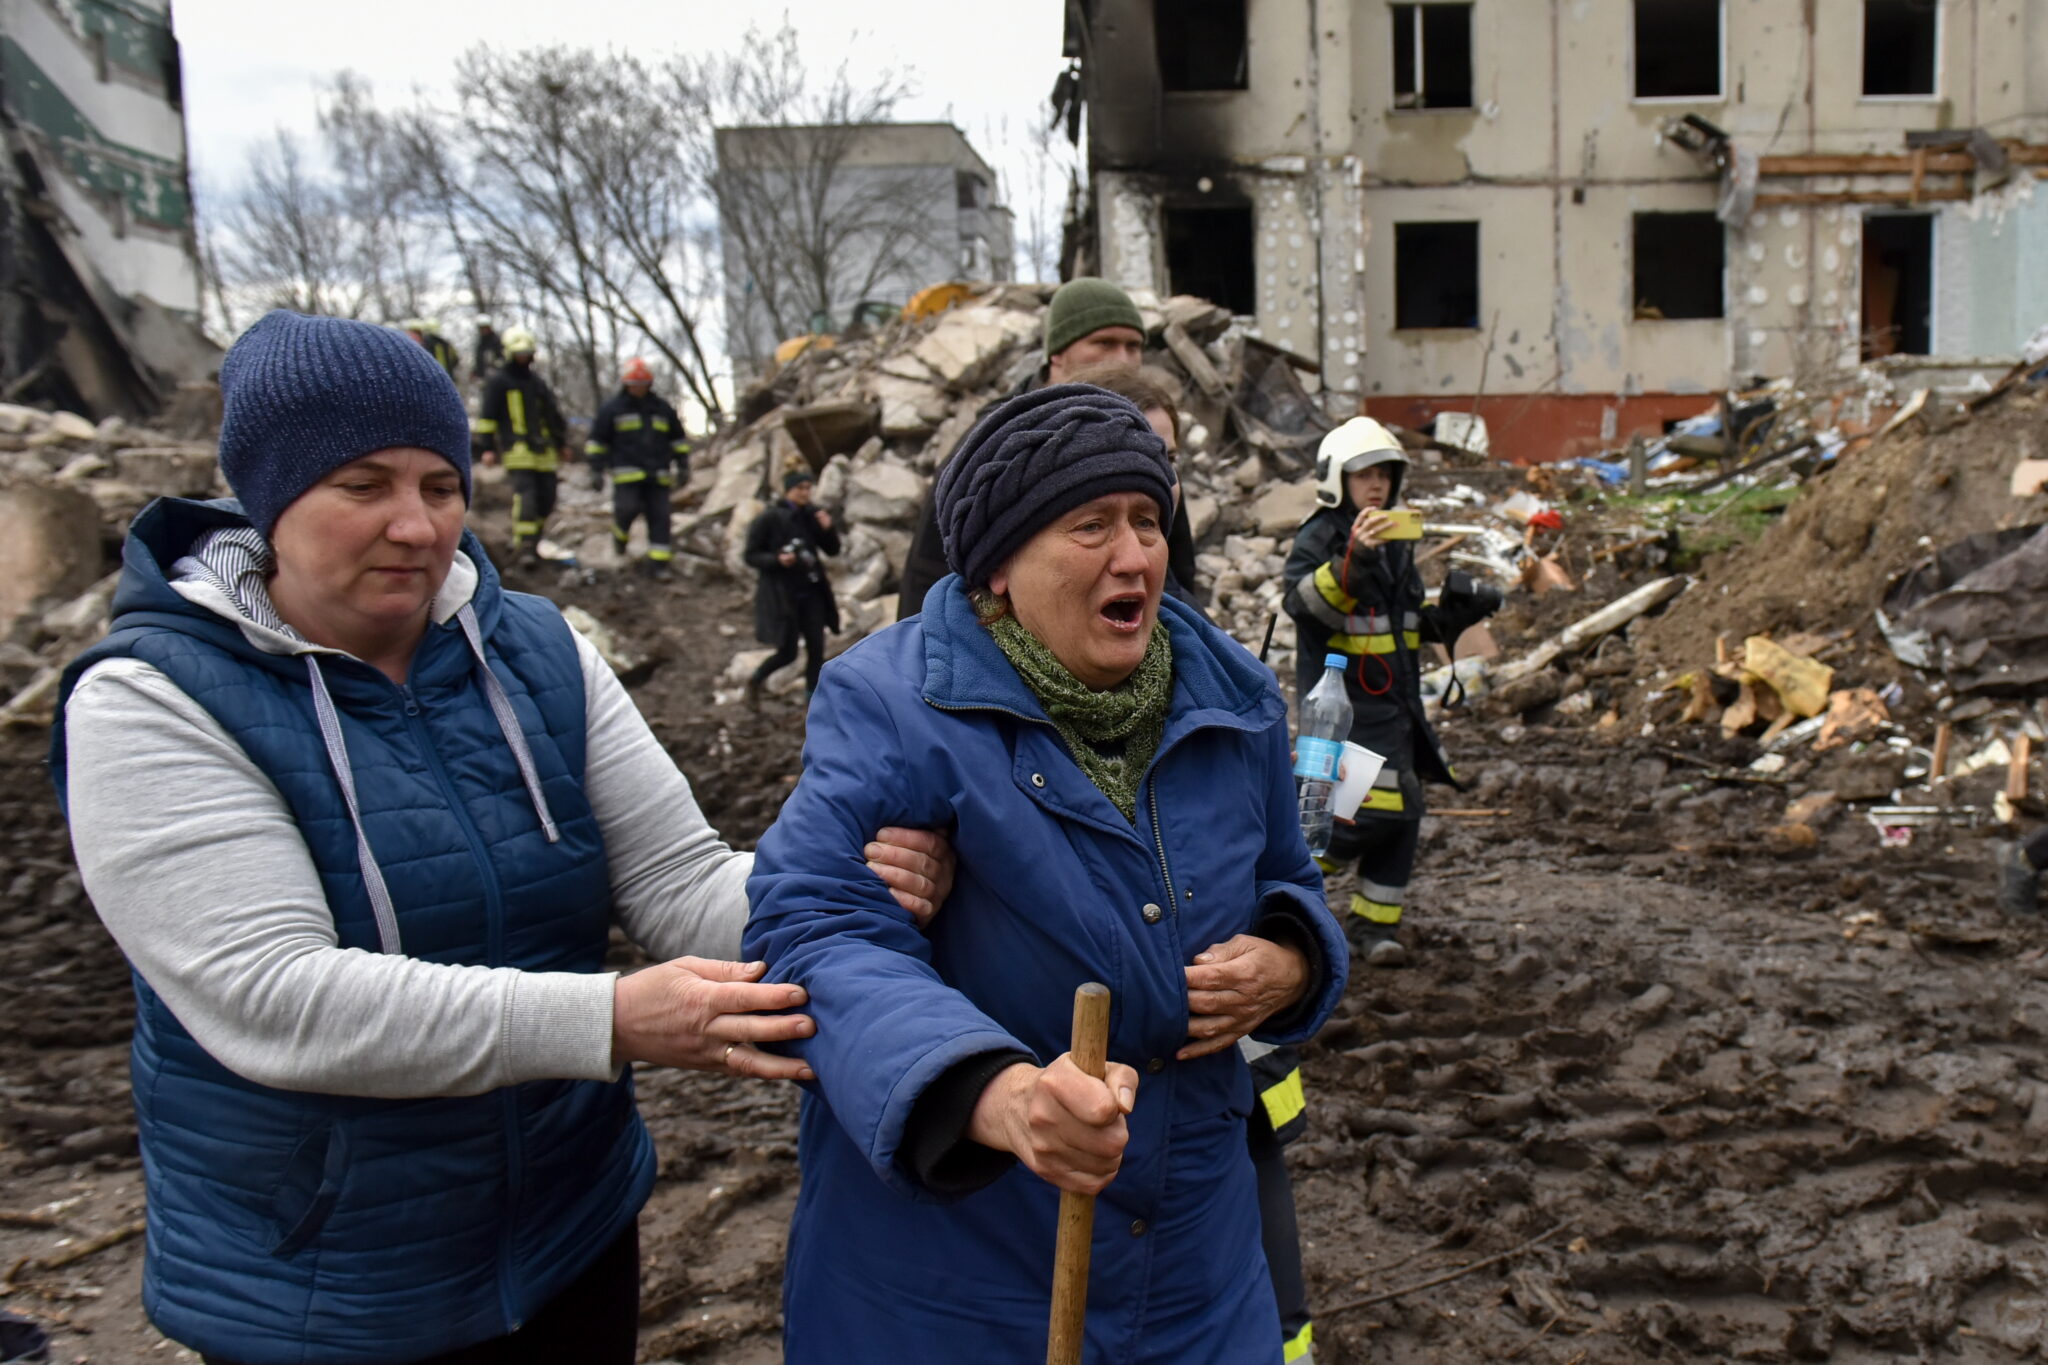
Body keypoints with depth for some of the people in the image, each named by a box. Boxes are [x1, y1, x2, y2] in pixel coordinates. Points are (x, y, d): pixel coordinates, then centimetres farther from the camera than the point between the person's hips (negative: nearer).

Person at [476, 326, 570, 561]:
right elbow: (488, 417, 1)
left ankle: (531, 541, 18)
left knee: (546, 499, 4)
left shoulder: (538, 383, 21)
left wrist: (561, 443, 26)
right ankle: (525, 546, -19)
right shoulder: (498, 383, 4)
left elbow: (553, 415, 28)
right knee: (525, 496, -18)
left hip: (543, 451, 6)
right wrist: (490, 447, -6)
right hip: (517, 451, -6)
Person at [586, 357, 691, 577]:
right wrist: (596, 471, 0)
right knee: (627, 508, -17)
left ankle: (659, 562, 2)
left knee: (659, 517, -3)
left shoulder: (662, 408, 13)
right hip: (627, 473, -2)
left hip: (658, 475, 3)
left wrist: (683, 466, 14)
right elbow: (597, 441, 7)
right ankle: (621, 534, 18)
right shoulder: (612, 408, 5)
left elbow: (678, 437, 21)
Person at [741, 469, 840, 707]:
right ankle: (755, 681, 28)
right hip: (781, 593, -5)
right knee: (787, 653, -1)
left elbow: (833, 550, 8)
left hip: (811, 591, 5)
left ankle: (812, 699, 17)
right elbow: (751, 556, -8)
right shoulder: (769, 519, -11)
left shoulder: (812, 516, 3)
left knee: (817, 648, 1)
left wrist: (828, 530, -12)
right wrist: (777, 559, -25)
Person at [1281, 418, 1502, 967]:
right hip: (1343, 700, -8)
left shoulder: (1396, 540, 16)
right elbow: (1302, 602, -28)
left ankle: (1374, 923, 19)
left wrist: (1453, 612, 7)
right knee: (1376, 809, -13)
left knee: (1403, 816, 8)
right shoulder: (1321, 537, -9)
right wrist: (1352, 561, -42)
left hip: (1396, 699, 8)